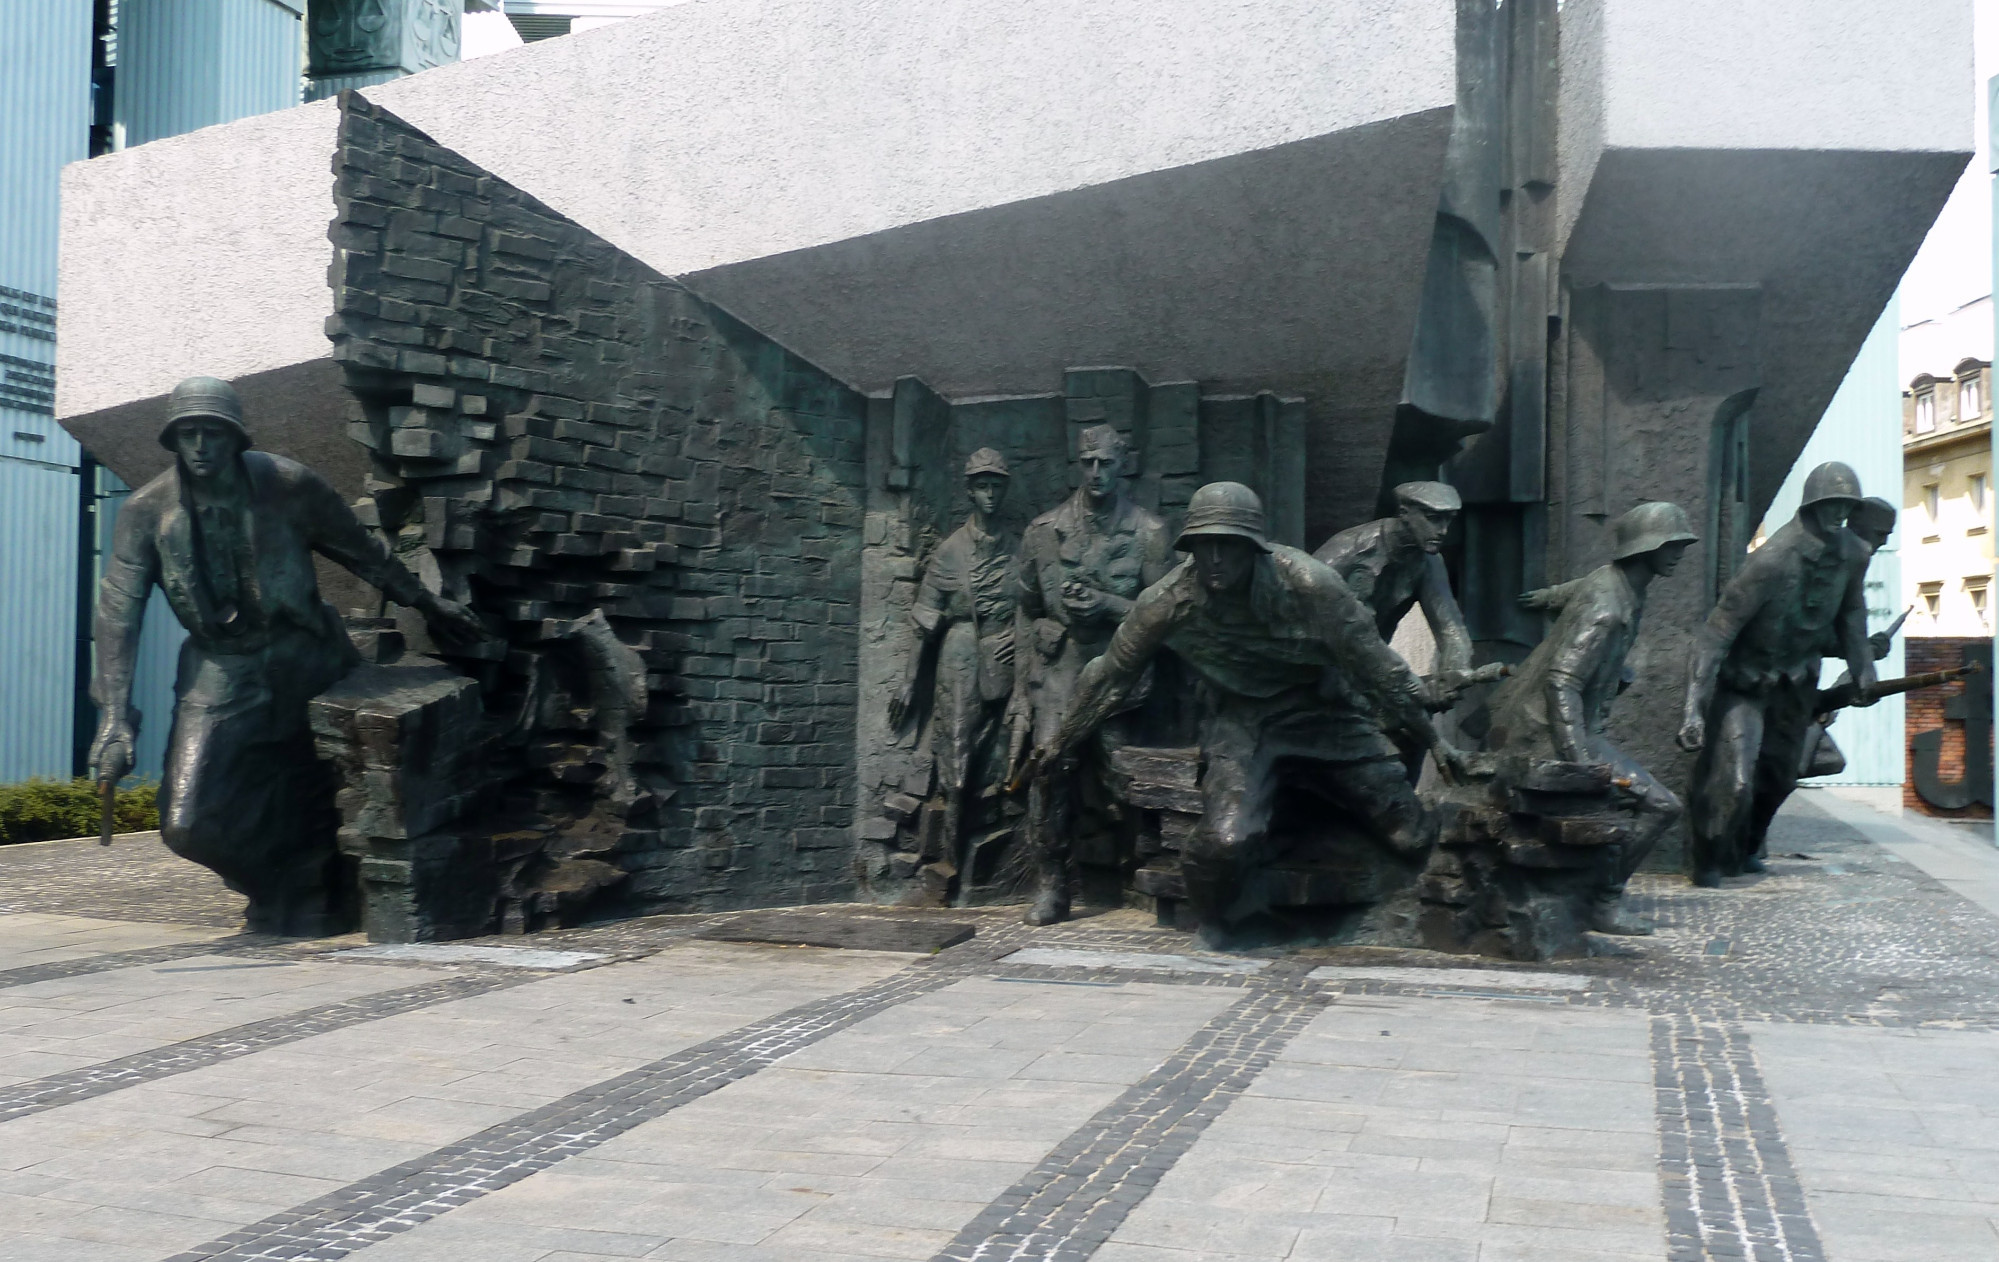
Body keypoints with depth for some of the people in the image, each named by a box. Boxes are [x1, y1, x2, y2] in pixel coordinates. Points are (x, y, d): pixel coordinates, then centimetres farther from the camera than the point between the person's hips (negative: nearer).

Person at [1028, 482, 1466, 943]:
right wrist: (1062, 743, 10)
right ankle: (1217, 931, 7)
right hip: (1240, 722, 0)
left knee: (1414, 836, -5)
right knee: (1225, 842, -26)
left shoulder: (1306, 583, -22)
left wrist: (1434, 741, -5)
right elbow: (1111, 675, 0)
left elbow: (1376, 664, -12)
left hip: (1324, 713, 1)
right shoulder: (1169, 600, -17)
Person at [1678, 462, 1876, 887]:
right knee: (1733, 781, -13)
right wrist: (1694, 708, -37)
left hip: (1795, 680, 7)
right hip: (1744, 679, -7)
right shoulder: (1772, 560, -30)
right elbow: (1717, 630, -31)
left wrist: (1863, 670, 15)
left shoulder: (1853, 555, -9)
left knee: (1778, 776, 17)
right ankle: (1710, 862, 10)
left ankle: (1742, 851, 39)